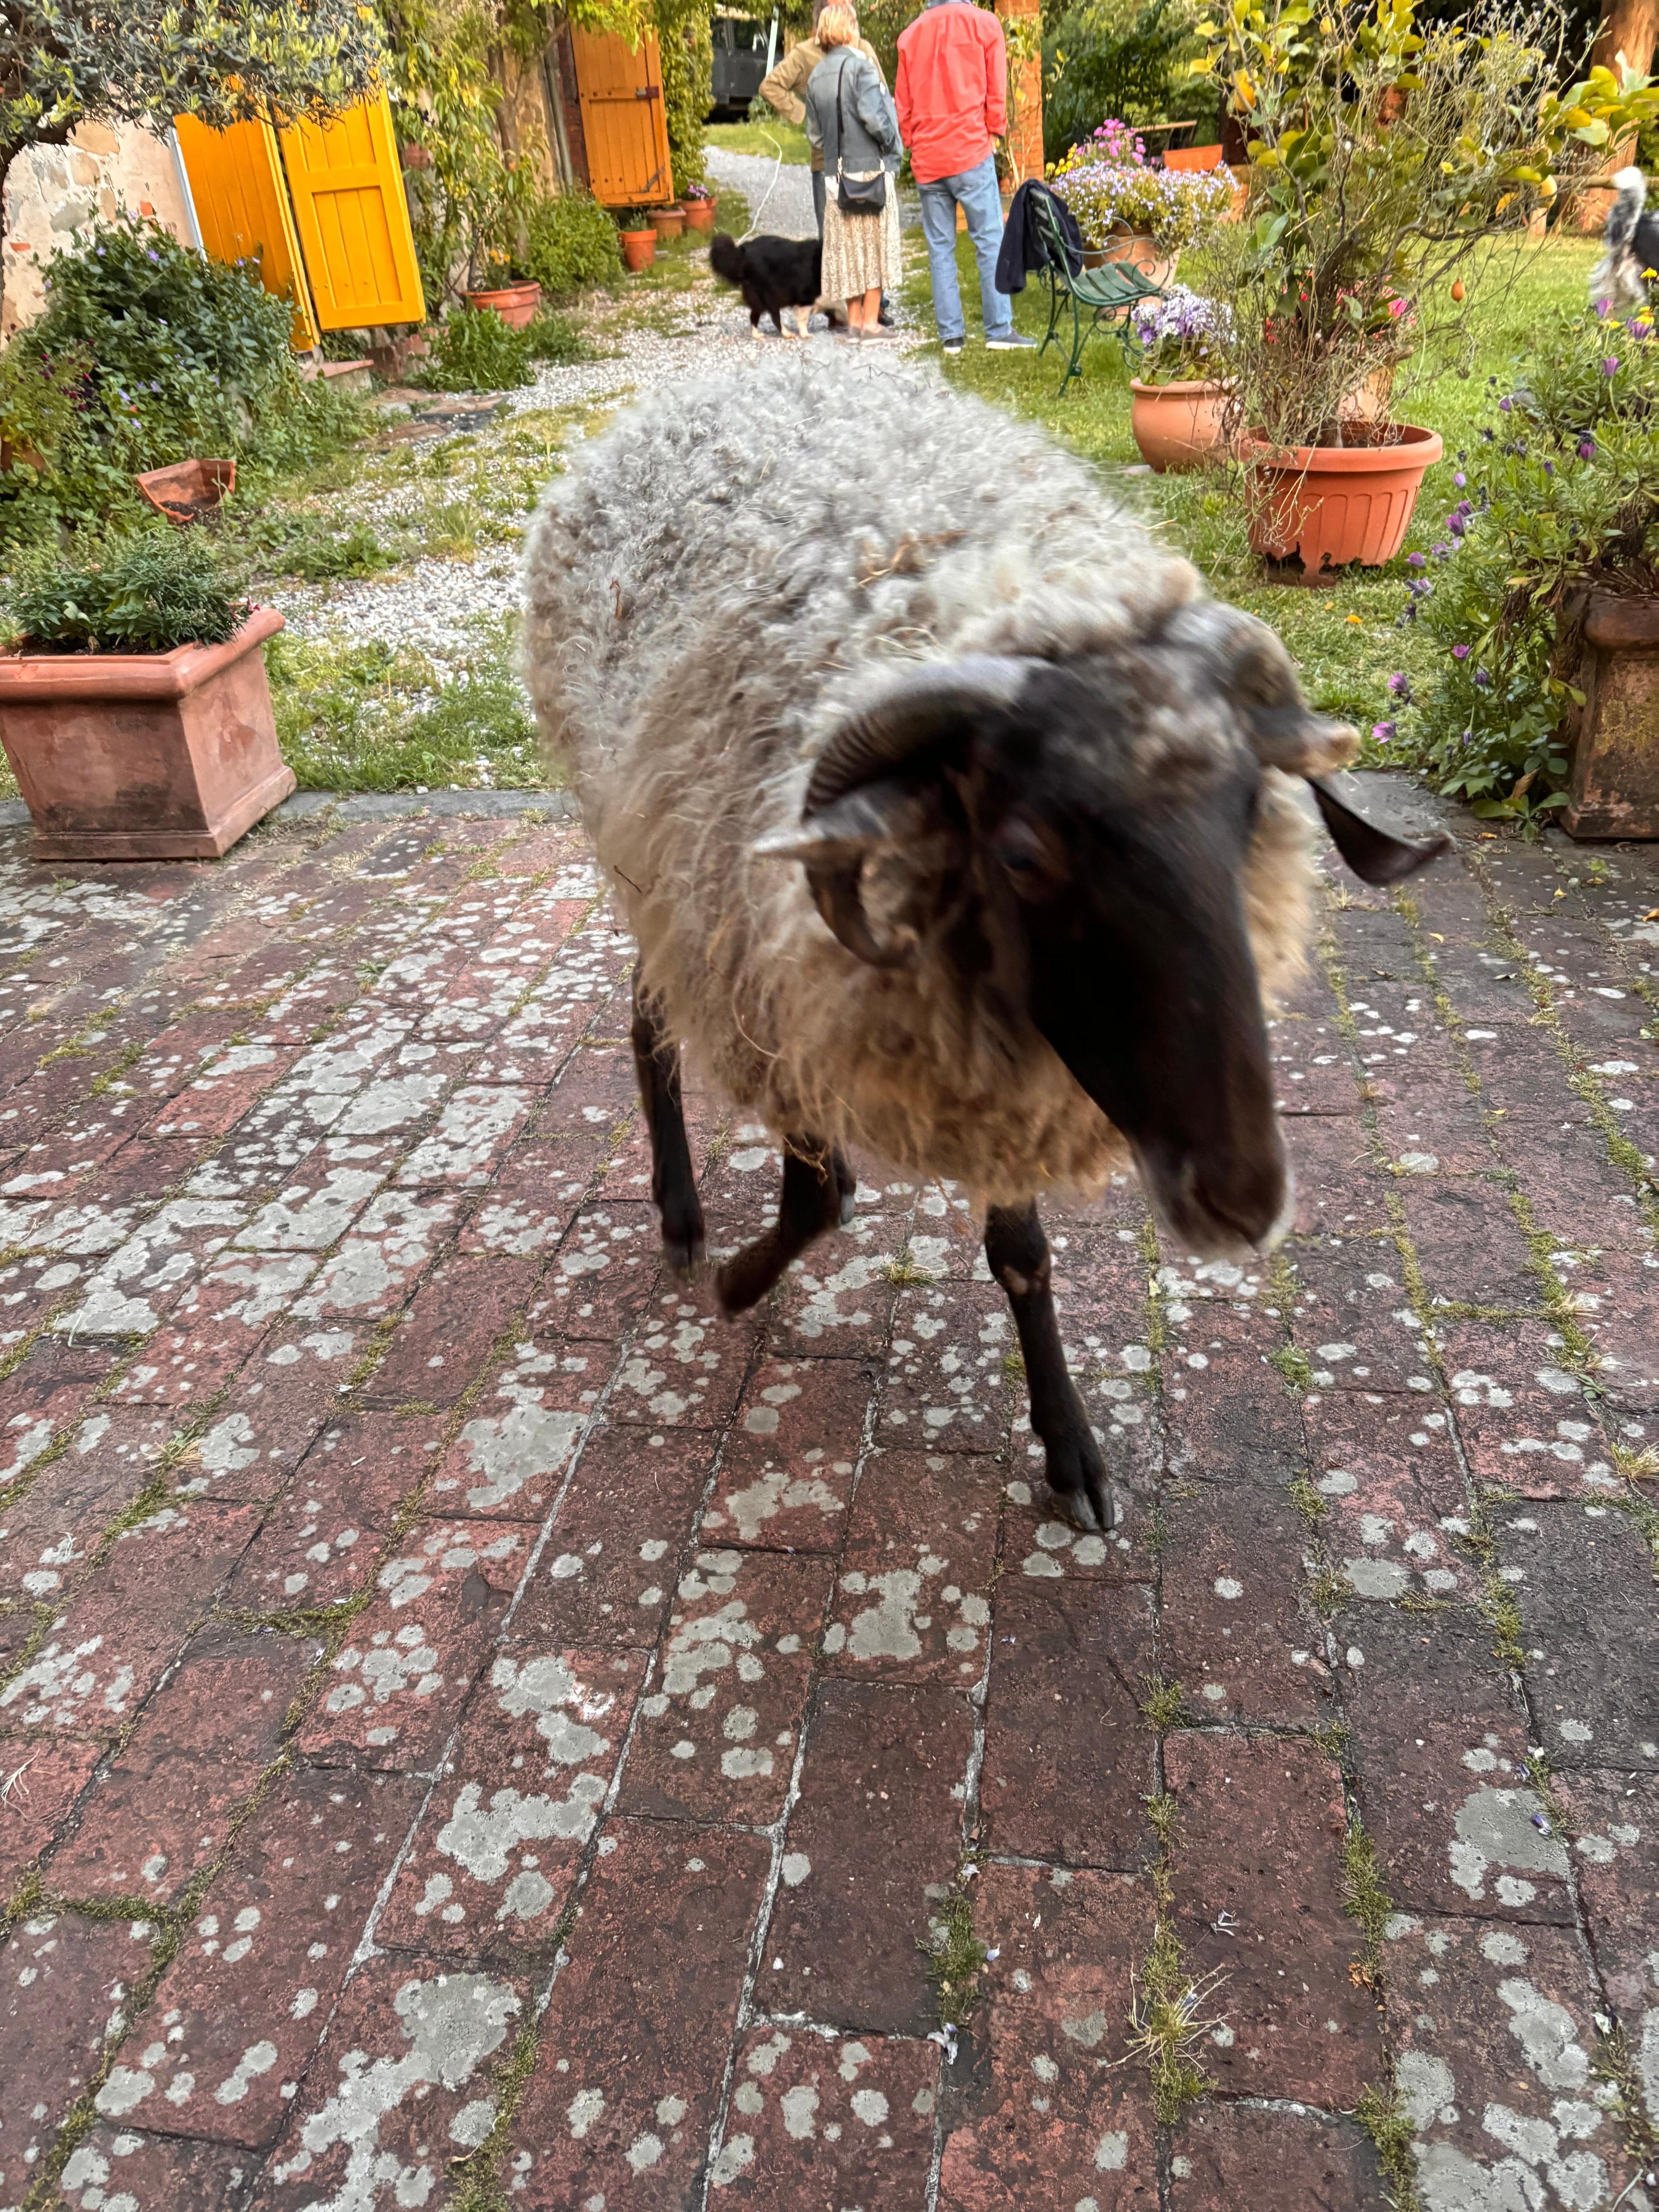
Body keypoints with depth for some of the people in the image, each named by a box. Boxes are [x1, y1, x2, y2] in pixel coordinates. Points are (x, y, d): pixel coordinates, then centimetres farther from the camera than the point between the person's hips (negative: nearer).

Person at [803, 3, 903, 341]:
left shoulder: (816, 77, 8)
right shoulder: (860, 67, -9)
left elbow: (814, 133, 10)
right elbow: (873, 117, -19)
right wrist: (892, 146, -4)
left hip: (836, 174, 5)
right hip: (871, 168, -5)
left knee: (846, 246, 10)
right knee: (875, 244, 3)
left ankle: (855, 318, 14)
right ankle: (871, 322, 2)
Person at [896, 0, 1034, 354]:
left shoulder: (910, 34, 11)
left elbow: (904, 103, 11)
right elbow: (996, 93, 2)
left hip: (926, 159, 3)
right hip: (971, 150, -3)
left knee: (940, 247, 5)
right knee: (990, 240, -1)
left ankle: (950, 334, 3)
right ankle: (999, 329, -5)